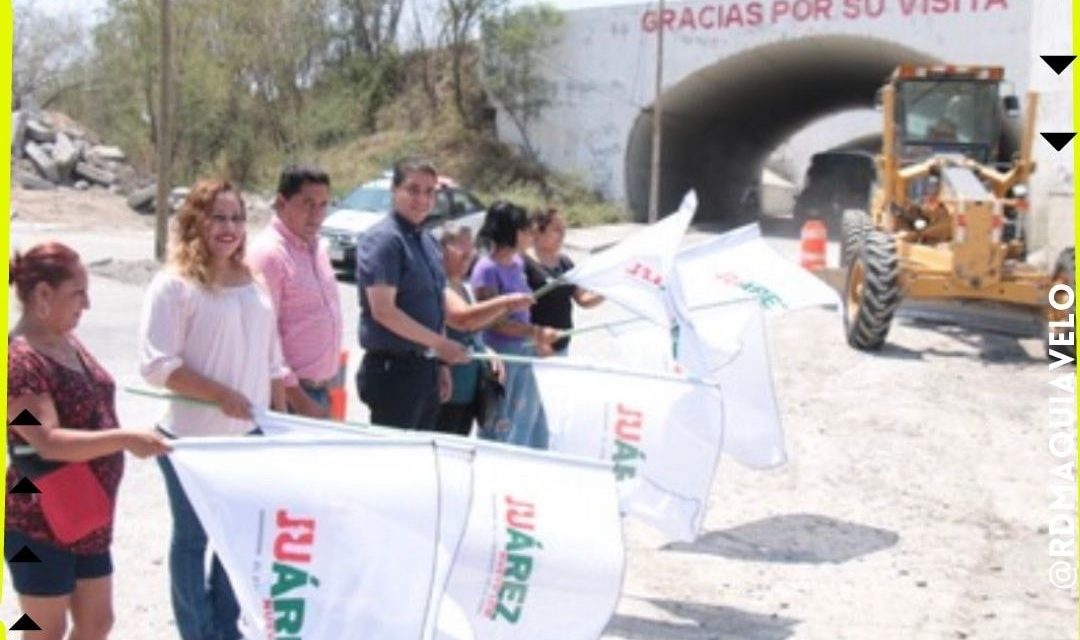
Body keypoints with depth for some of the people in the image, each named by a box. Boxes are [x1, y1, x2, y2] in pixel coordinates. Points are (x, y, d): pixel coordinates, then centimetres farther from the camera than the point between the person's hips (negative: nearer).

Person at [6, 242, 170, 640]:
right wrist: (126, 439, -34)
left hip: (87, 517, 9)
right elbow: (49, 442, -29)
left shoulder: (68, 344, 8)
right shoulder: (19, 359, -21)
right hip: (40, 523, -9)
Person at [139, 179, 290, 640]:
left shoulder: (253, 283, 8)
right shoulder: (174, 285, -12)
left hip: (250, 434, 6)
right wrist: (220, 395, -22)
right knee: (192, 538, 8)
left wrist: (280, 418, 11)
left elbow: (272, 359, 14)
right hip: (192, 438, -6)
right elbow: (156, 364, -18)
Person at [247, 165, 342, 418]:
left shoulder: (317, 248, 14)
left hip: (319, 391, 8)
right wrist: (297, 398, -18)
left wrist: (327, 386, 17)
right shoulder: (268, 253, -13)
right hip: (289, 395, -8)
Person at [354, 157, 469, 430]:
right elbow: (383, 311, -20)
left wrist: (441, 365, 18)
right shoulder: (383, 239, -12)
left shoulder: (428, 242, 15)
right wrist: (440, 344, -16)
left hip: (424, 367, 9)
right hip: (394, 369, -9)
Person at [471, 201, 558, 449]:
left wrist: (536, 341, 13)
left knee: (531, 424, 14)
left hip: (522, 356, 8)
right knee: (502, 428, -1)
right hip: (500, 357, -8)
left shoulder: (518, 263, 10)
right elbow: (494, 322, -19)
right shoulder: (487, 269, -14)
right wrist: (536, 332, -25)